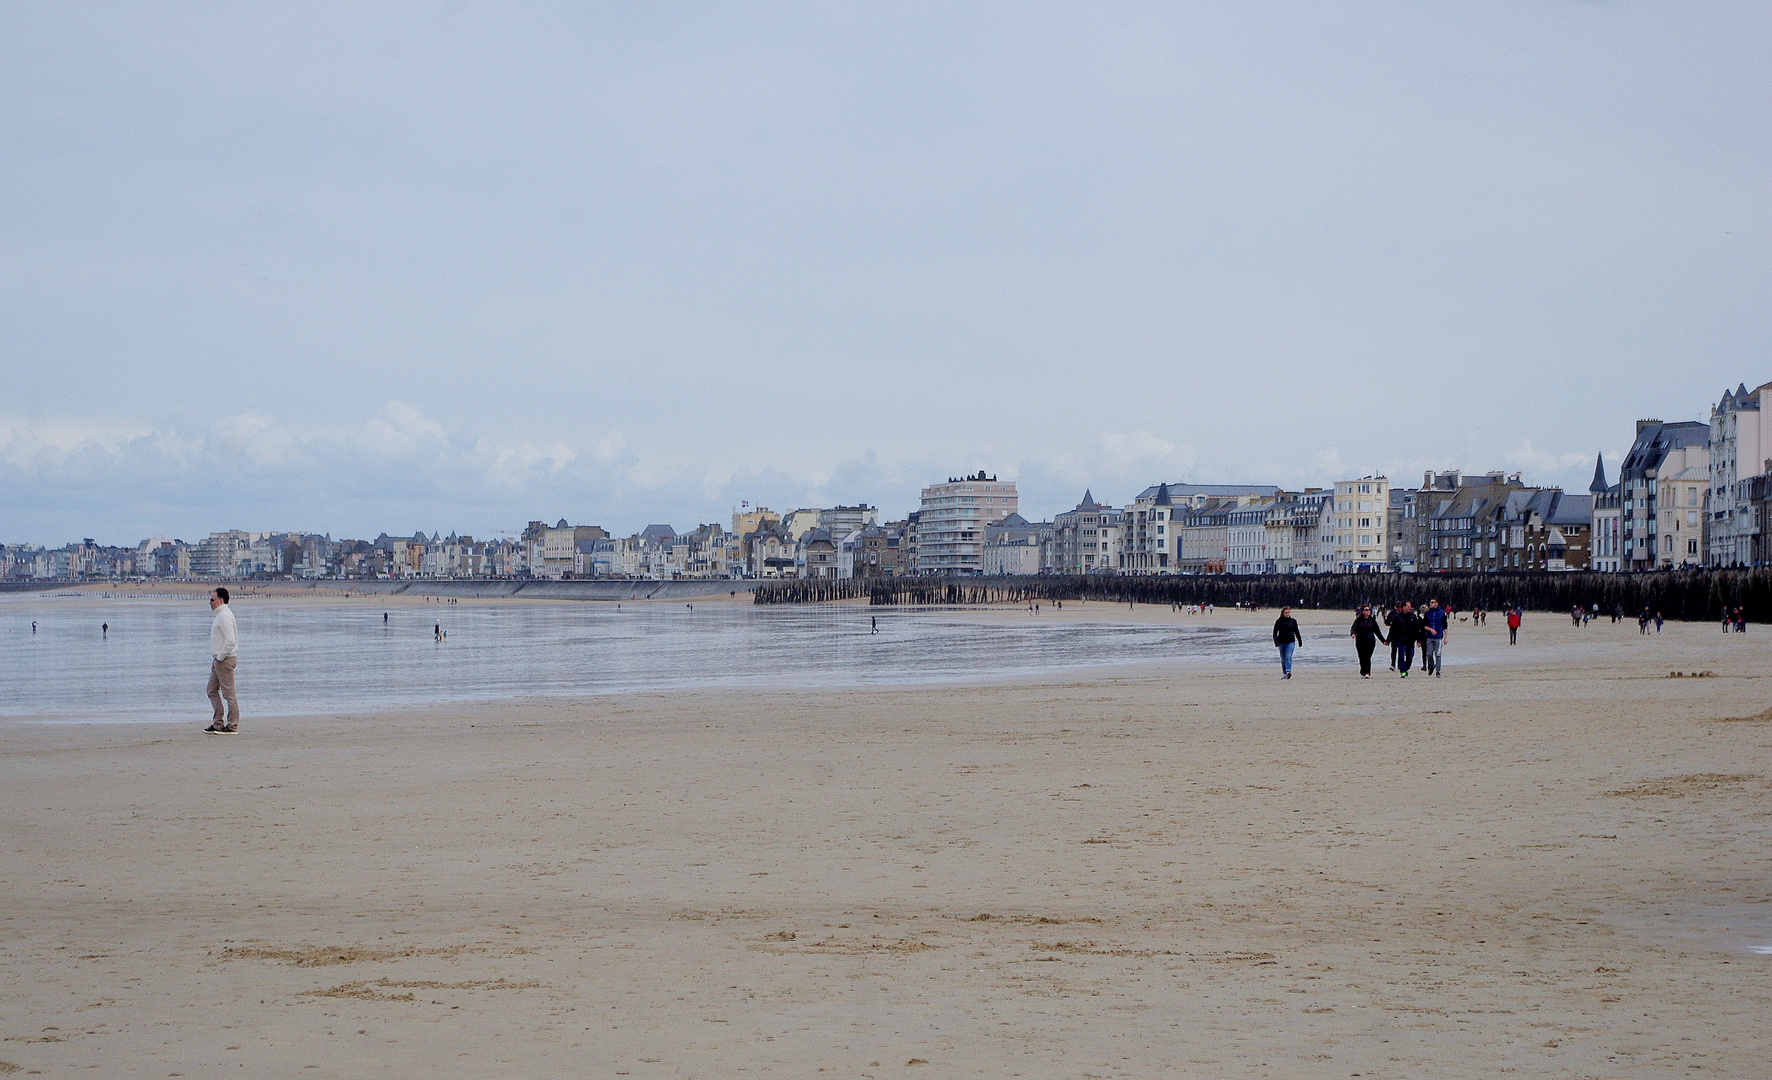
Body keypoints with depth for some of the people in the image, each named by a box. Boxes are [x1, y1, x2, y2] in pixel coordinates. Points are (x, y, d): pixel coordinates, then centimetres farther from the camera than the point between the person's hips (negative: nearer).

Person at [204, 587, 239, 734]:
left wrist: (220, 657, -18)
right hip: (218, 660, 11)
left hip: (225, 660, -11)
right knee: (212, 691, 13)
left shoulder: (225, 616, -17)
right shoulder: (220, 615, 17)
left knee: (228, 693, -5)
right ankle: (217, 724, 17)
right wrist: (217, 658, 18)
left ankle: (232, 726, -1)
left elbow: (230, 640, -26)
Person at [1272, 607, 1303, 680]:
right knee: (1283, 659, 9)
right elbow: (1275, 632, -5)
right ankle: (1284, 673, 20)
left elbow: (1296, 632, 18)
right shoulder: (1279, 621, -1)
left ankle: (1288, 671, -30)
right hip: (1281, 642, 1)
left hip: (1291, 642, -1)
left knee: (1288, 657, -18)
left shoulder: (1293, 621, 7)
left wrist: (1300, 641, 24)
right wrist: (1276, 641, -18)